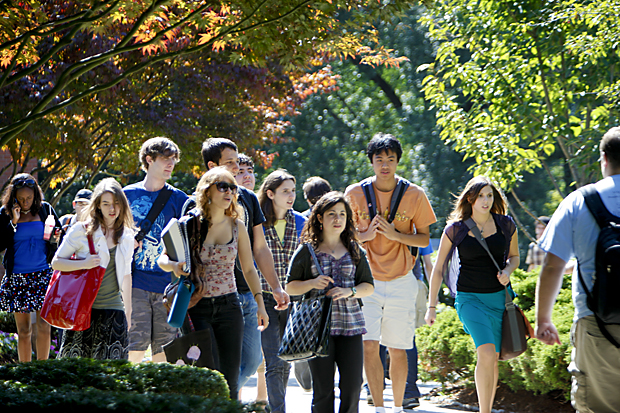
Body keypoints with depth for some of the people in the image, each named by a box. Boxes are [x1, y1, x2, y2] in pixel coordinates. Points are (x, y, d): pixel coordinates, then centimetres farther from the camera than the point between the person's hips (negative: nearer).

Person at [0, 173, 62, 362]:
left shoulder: (45, 209, 4)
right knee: (23, 330, 3)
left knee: (44, 327, -7)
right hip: (17, 276, 0)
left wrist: (55, 238, -6)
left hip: (43, 274, 0)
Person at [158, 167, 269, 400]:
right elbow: (163, 258, 5)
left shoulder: (237, 227, 8)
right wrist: (174, 266, -18)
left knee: (230, 374, -1)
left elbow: (248, 269, 14)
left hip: (228, 305, 3)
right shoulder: (190, 224, 0)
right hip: (196, 306, -3)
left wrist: (259, 302, 6)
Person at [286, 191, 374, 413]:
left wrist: (349, 292, -8)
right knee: (323, 388, -3)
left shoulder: (355, 250, 12)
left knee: (353, 385, -4)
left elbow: (368, 286, 12)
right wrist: (312, 284, -11)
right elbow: (290, 286, 8)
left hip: (350, 323, 2)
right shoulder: (307, 251, 5)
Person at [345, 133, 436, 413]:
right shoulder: (355, 193, -1)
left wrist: (395, 234, -16)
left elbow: (424, 239, 1)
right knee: (369, 345, -11)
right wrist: (366, 235, -14)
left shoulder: (414, 195, -2)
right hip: (367, 281, 0)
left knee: (397, 350, 4)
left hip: (401, 282, 0)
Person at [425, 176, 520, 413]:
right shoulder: (455, 229, -4)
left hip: (499, 296, 3)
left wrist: (507, 271, -6)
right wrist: (431, 306, 3)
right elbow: (438, 269, 4)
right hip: (469, 298, -3)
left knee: (493, 359, 5)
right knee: (486, 353, -20)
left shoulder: (506, 225, 1)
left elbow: (514, 256, 18)